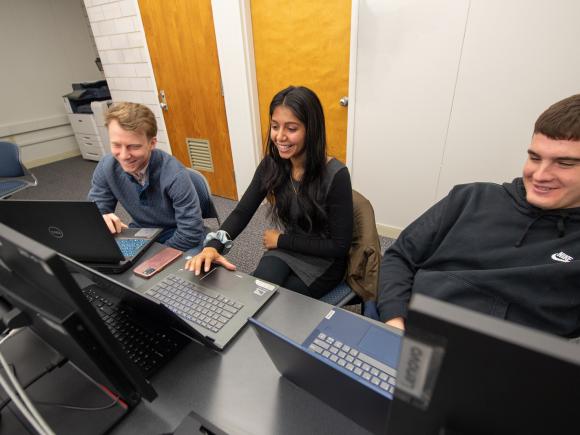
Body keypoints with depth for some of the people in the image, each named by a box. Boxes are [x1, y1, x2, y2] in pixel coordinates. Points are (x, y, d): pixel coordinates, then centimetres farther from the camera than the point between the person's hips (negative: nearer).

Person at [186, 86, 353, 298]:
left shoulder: (336, 175, -24)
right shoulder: (271, 165, -9)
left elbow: (340, 245, -20)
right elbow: (242, 212, -8)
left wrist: (281, 240, -15)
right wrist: (213, 245, -28)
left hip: (323, 262, -3)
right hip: (284, 251, 3)